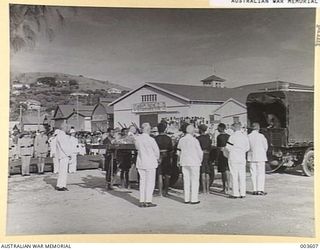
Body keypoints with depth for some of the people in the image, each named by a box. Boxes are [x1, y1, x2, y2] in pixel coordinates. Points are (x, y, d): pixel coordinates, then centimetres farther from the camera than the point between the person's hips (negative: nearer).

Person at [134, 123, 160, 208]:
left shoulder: (137, 139, -1)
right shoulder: (150, 139, -16)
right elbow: (157, 151, -8)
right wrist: (157, 158, 11)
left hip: (140, 162, 6)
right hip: (150, 163, -5)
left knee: (142, 181, 12)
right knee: (150, 182, 2)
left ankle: (142, 201, 14)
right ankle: (148, 201, 4)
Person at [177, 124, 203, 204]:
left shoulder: (181, 140, 3)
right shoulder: (194, 140, -13)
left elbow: (178, 152, 11)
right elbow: (200, 152, -9)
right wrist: (200, 160, 8)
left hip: (184, 162, 5)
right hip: (194, 162, -5)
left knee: (186, 180, 10)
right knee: (194, 181, 2)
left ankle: (186, 199, 14)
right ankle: (194, 199, 3)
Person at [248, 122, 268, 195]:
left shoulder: (248, 136, -2)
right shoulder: (261, 136, -11)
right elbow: (265, 146, -2)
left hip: (251, 157, 4)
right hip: (260, 157, -3)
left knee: (253, 173, 8)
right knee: (261, 173, 1)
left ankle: (255, 190, 9)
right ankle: (260, 190, -1)